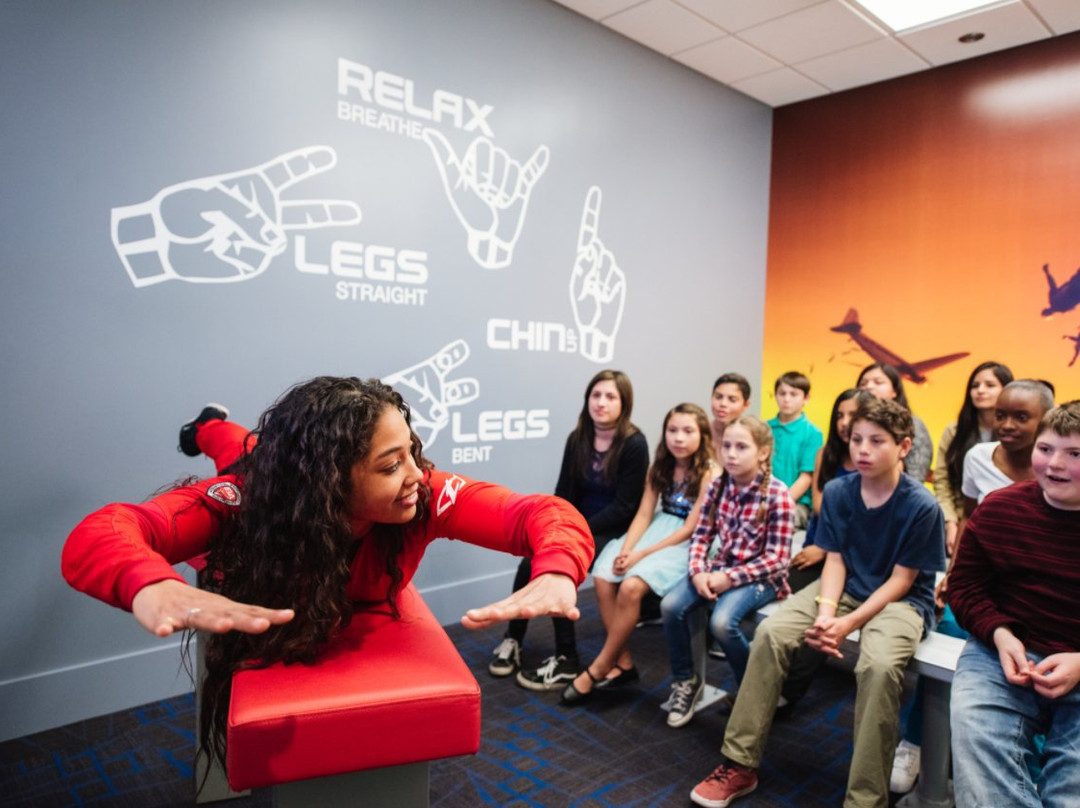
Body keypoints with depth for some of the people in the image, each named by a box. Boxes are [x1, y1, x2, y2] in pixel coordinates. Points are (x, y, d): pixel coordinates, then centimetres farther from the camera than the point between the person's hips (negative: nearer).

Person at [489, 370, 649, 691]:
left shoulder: (634, 444, -13)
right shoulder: (577, 438, 4)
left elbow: (624, 507, -16)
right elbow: (564, 494, 5)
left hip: (613, 532, -5)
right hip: (579, 526, 5)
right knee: (532, 559, -20)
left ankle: (567, 661, -14)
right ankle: (512, 640, -1)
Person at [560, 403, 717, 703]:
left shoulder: (709, 473, -12)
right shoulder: (660, 466, 7)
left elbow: (691, 529, -15)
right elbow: (644, 514, 3)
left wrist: (642, 554, -19)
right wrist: (626, 550, -15)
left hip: (685, 543, -6)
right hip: (657, 529, 7)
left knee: (631, 586, -28)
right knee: (603, 578, -17)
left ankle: (597, 670, -12)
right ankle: (623, 663, -4)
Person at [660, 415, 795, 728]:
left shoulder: (777, 495, -15)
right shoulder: (718, 486, 1)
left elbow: (776, 559, -15)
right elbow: (701, 535, 3)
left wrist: (730, 578, -21)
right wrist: (698, 572, -16)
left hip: (759, 576, -5)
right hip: (719, 567, 5)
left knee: (721, 622, -30)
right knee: (671, 606, -18)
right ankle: (685, 681, 7)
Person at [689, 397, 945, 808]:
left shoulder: (922, 506, -15)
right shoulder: (837, 492, -4)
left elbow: (901, 580, -13)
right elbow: (835, 560, -2)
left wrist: (849, 624, -22)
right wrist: (825, 614, -18)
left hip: (900, 600, -4)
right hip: (846, 588, 4)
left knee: (878, 666, -35)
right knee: (770, 632, -17)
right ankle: (740, 764, -7)